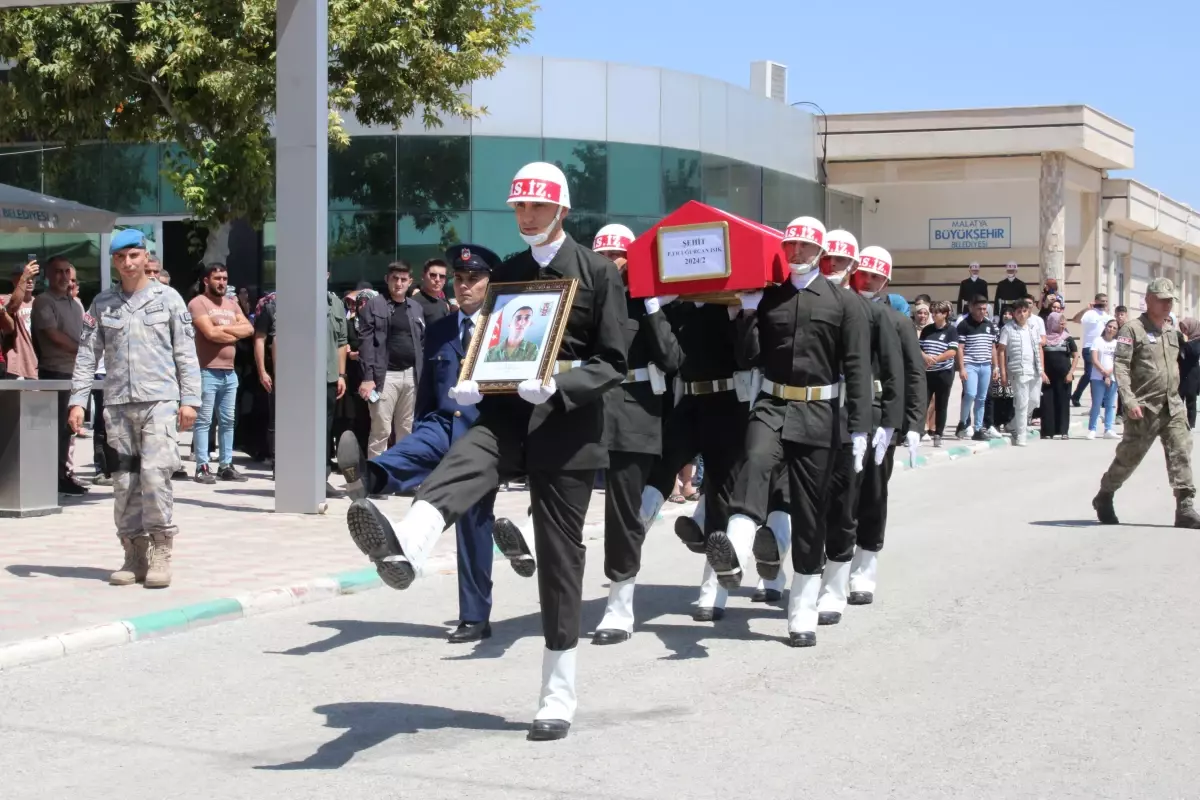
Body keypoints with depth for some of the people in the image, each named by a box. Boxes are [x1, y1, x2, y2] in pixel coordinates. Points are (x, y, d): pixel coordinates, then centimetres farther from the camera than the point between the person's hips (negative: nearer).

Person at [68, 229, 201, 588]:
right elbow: (87, 354, 11)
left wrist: (189, 399, -2)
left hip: (159, 400, -3)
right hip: (117, 403, 3)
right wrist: (78, 400, 3)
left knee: (154, 474, -14)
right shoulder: (102, 304, 12)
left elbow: (186, 353, 4)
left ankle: (161, 554, -4)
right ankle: (135, 555, 11)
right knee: (124, 481, 3)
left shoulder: (167, 298, 6)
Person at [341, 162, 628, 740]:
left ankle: (558, 697, 11)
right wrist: (471, 384, -3)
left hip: (566, 426, -3)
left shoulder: (597, 271, -1)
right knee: (462, 464, -31)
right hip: (507, 412, 3)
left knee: (559, 560, 1)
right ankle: (403, 548, -62)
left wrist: (556, 385, -22)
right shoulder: (506, 273, 14)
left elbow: (612, 364, -5)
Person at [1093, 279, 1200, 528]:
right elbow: (1121, 366, -14)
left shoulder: (1172, 331, 14)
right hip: (1144, 408, -5)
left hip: (1172, 405, 5)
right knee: (1129, 456, 6)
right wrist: (1129, 399, -23)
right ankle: (1104, 498, 27)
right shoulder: (1133, 329, -7)